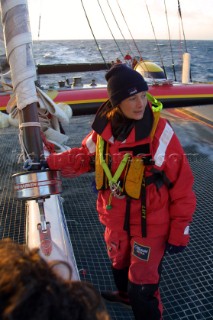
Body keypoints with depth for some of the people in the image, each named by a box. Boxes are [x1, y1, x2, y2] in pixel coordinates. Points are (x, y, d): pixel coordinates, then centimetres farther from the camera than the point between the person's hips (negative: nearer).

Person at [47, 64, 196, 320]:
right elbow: (85, 156, 9)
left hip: (150, 224, -5)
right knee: (118, 263, 31)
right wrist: (51, 162, 4)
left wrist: (179, 231, -13)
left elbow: (182, 185, -18)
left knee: (143, 285, 5)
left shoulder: (161, 132, -24)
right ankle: (125, 294, 64)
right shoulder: (105, 127, -10)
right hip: (116, 219, 6)